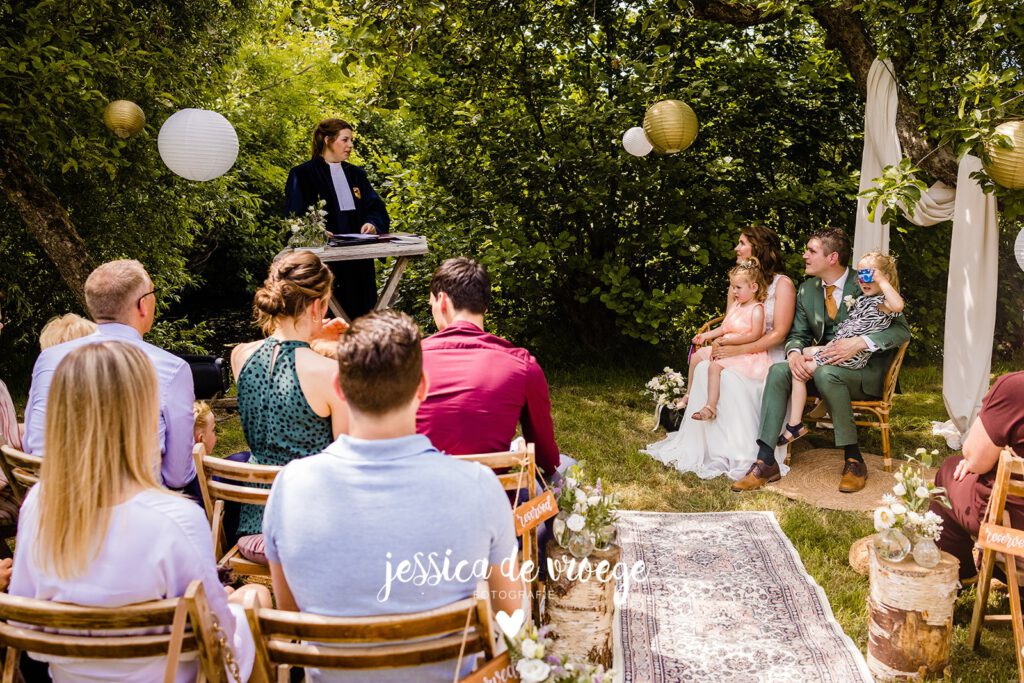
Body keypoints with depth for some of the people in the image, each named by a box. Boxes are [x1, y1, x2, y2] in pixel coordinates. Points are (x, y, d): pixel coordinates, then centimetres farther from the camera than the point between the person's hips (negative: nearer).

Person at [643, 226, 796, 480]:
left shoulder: (782, 284, -5)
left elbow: (779, 333, -13)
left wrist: (738, 350, -21)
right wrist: (718, 343, -11)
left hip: (766, 356, -6)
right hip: (734, 352, 6)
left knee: (729, 375, -33)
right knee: (703, 366, -23)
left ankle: (738, 453, -22)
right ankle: (702, 447, -20)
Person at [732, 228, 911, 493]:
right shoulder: (807, 290, 7)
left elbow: (902, 330, -14)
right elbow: (798, 334, 11)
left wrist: (860, 342, -30)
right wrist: (794, 353, -14)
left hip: (864, 371, -5)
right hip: (823, 363, 6)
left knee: (826, 373, -37)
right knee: (778, 371, -21)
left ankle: (853, 459, -22)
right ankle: (766, 461, -24)